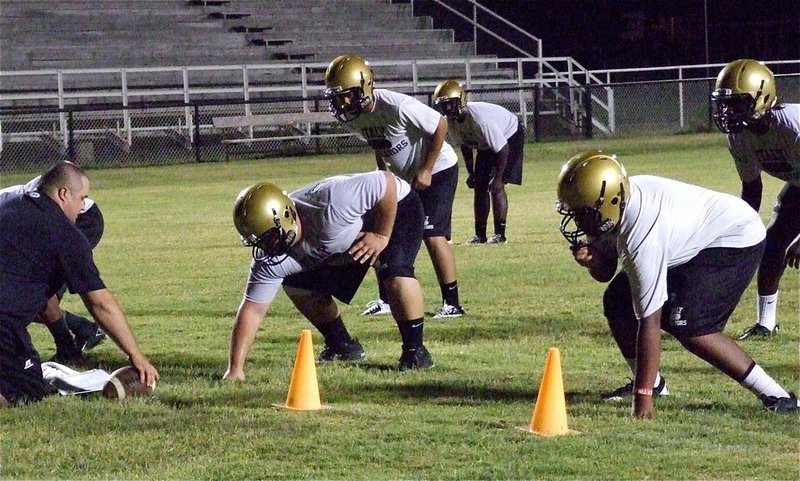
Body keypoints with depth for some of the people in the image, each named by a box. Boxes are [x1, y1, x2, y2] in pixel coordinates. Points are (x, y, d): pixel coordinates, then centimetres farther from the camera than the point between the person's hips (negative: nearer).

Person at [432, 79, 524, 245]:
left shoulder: (479, 118, -40)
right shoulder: (450, 121, -17)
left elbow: (502, 149, -32)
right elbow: (464, 146, 3)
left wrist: (498, 177, -27)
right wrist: (471, 173, 4)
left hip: (509, 137, -8)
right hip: (486, 144, 8)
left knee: (496, 186, -16)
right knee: (479, 186, 3)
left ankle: (500, 233, -11)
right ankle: (480, 234, 9)